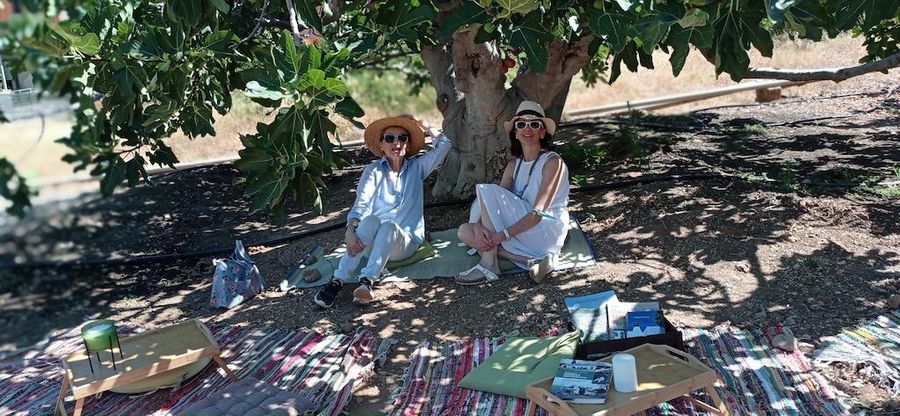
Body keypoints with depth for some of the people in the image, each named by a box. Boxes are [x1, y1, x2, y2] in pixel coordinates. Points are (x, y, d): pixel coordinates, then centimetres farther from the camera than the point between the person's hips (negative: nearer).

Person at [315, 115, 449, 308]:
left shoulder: (417, 167, 16)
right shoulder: (374, 170, 9)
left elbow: (444, 145, 5)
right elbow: (361, 204, -8)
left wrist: (429, 130, 19)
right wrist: (350, 230, -25)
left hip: (405, 241, 0)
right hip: (371, 241, 0)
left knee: (389, 226, -34)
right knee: (371, 220, -35)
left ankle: (368, 280, -51)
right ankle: (338, 281, -41)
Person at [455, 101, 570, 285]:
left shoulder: (552, 162, -10)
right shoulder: (514, 164, 10)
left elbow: (538, 212, -20)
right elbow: (493, 205, 0)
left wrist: (502, 235, -25)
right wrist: (479, 226, -22)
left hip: (548, 231, -7)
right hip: (521, 231, 8)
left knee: (486, 189, -18)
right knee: (465, 231, -9)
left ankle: (489, 264, -18)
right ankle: (532, 261, -16)